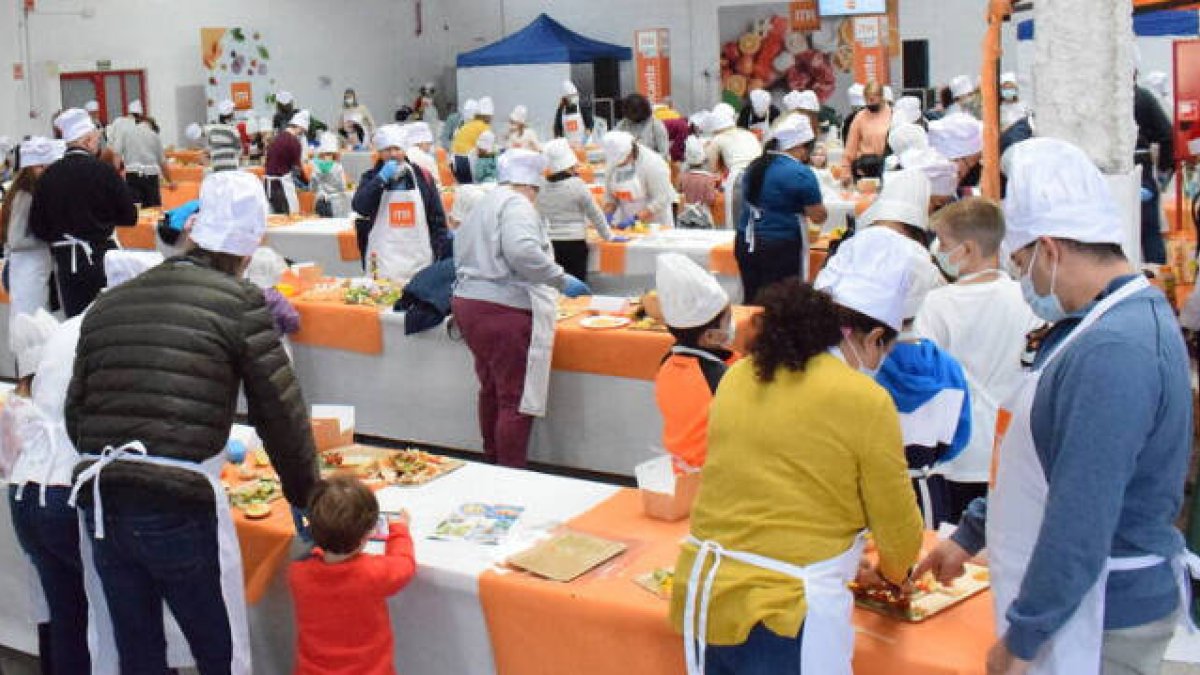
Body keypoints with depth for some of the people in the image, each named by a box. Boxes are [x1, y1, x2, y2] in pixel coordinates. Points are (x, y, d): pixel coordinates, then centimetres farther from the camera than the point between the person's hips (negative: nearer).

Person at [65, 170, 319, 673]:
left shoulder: (109, 304, 14)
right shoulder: (240, 303, -1)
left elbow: (75, 413, 16)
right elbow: (280, 411, 0)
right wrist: (306, 495, 13)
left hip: (97, 501, 6)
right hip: (181, 504, -5)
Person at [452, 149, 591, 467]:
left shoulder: (481, 206, 20)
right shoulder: (517, 205, -10)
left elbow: (462, 257, 25)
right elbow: (522, 251, -26)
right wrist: (561, 279, -20)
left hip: (468, 302, 10)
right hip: (504, 311, -10)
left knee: (491, 390, 22)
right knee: (517, 401, -4)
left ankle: (492, 461, 32)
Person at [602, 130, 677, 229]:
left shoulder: (652, 163, -17)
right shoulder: (613, 165, 2)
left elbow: (662, 198, -20)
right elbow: (610, 197, 10)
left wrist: (636, 218, -27)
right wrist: (607, 214, -9)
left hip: (654, 224, -5)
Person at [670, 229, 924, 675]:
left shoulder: (738, 376, 4)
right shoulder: (865, 402, -11)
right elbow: (900, 534, -1)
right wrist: (894, 572, 23)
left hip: (701, 600, 6)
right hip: (786, 618, -5)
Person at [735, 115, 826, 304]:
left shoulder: (755, 166, 9)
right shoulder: (801, 174, -12)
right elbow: (818, 217, -9)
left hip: (745, 244, 7)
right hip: (780, 247, -7)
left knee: (751, 301, 12)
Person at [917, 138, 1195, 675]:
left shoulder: (1112, 353, -27)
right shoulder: (1124, 321, 9)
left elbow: (1080, 528, -27)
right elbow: (1042, 462, 17)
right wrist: (970, 534, 21)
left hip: (1102, 626, -9)